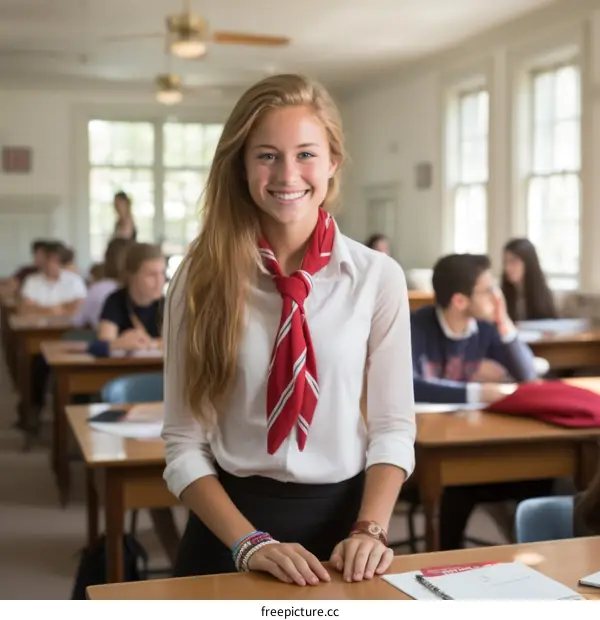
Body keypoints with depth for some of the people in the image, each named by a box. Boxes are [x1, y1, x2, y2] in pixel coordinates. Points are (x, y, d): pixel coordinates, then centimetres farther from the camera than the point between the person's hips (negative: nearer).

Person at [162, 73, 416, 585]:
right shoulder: (202, 278, -7)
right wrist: (248, 542, -16)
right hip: (230, 519, 0)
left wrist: (369, 530, -16)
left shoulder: (378, 277, -6)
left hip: (342, 516, 1)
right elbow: (184, 442, -7)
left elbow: (393, 426, -3)